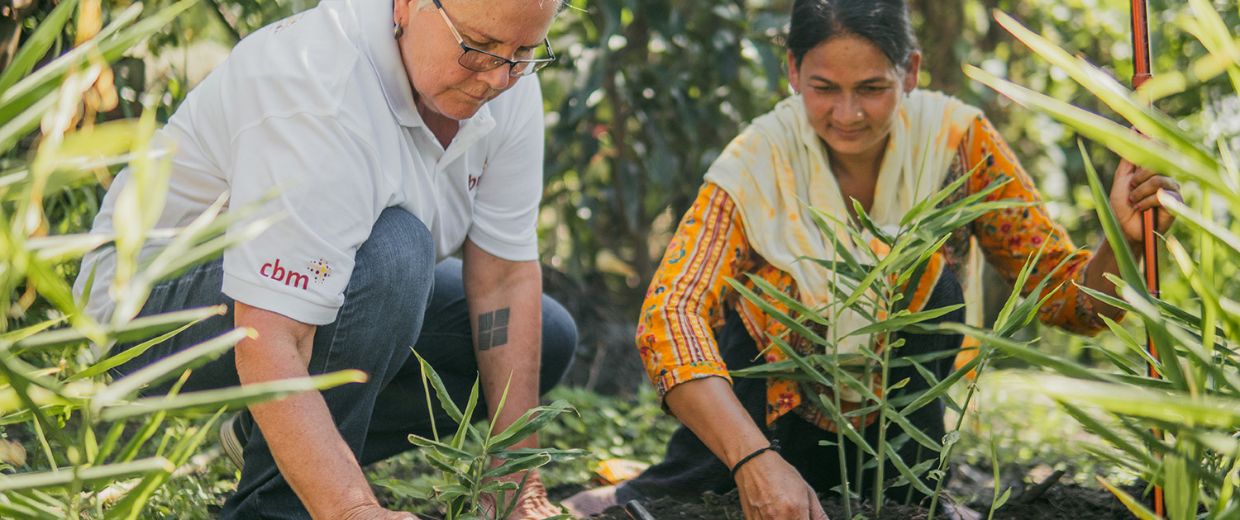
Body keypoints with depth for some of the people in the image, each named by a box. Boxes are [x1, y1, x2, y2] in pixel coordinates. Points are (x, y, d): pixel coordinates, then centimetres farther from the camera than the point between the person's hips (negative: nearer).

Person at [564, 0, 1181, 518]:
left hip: (894, 432, 2)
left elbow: (1067, 296, -9)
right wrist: (755, 462, -47)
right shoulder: (757, 163, -20)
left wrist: (1123, 239, -32)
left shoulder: (955, 140, -14)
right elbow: (668, 314, -32)